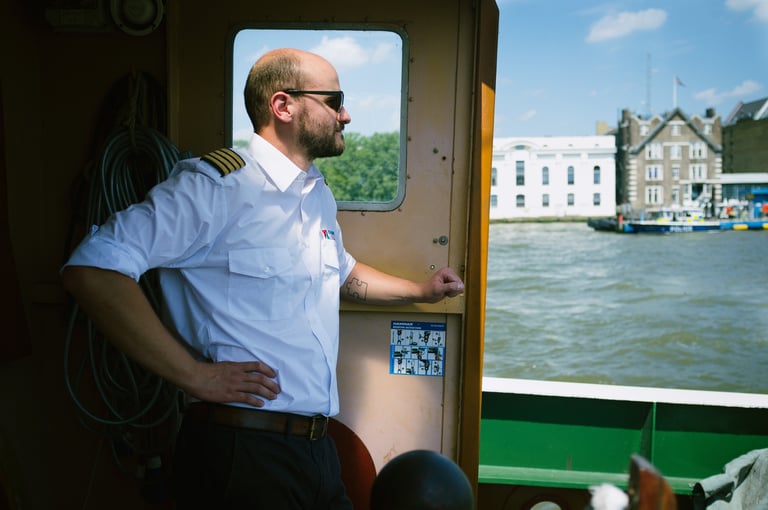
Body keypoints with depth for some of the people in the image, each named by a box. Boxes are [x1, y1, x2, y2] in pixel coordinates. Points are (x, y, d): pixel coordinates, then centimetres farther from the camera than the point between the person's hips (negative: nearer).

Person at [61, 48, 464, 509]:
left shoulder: (319, 195, 13)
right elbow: (93, 269, -24)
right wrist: (194, 374, -23)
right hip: (242, 453, -8)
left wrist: (421, 291, 30)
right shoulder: (218, 183, -17)